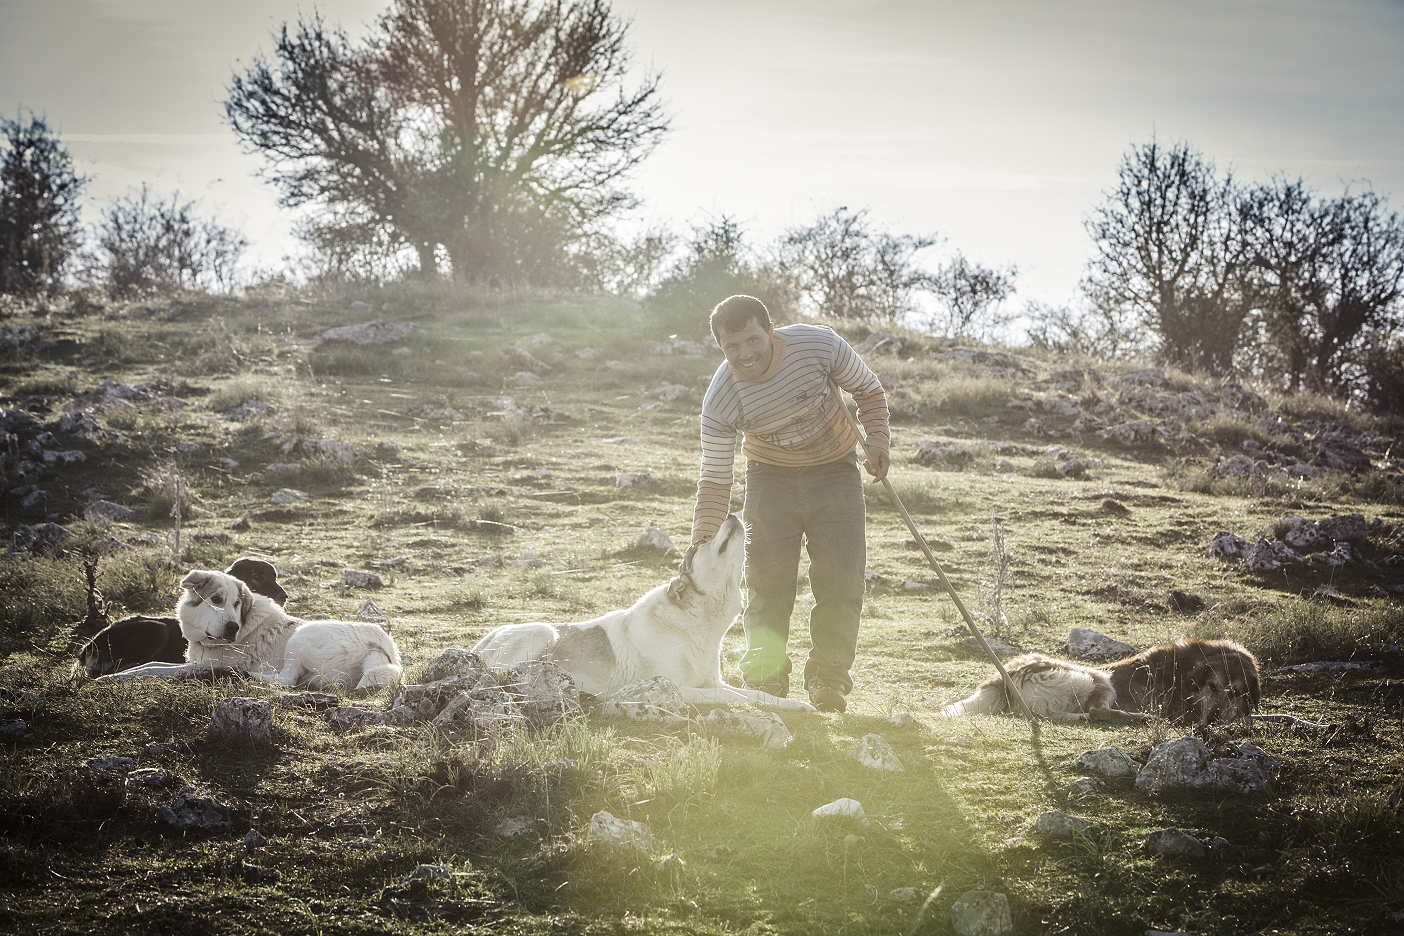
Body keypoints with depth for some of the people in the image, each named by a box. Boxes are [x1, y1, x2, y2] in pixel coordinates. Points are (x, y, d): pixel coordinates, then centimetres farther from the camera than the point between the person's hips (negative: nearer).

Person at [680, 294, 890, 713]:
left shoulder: (819, 345, -25)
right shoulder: (720, 402, -23)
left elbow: (868, 389, -5)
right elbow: (714, 481, -17)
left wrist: (877, 437, -20)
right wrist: (702, 538, -31)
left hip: (834, 471, 0)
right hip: (771, 476, 0)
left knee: (840, 579, -8)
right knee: (767, 583, -4)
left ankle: (829, 679, 4)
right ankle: (765, 684, 8)